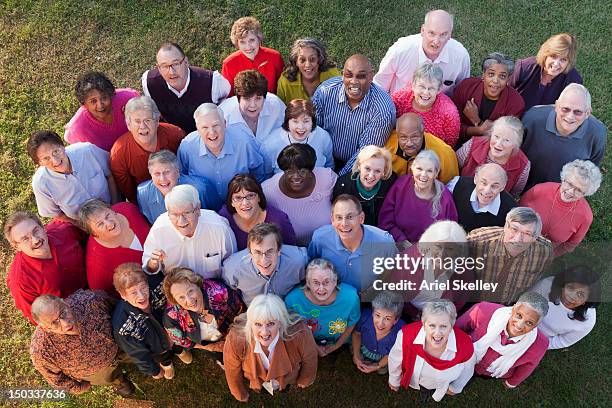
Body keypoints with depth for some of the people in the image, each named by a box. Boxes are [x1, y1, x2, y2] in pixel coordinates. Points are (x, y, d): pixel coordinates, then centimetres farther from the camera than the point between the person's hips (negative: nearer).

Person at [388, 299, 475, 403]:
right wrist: (394, 381, 1)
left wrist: (455, 388, 4)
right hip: (413, 380, 0)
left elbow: (467, 371, -14)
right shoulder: (407, 335, -42)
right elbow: (395, 359, -18)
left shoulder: (466, 347, -40)